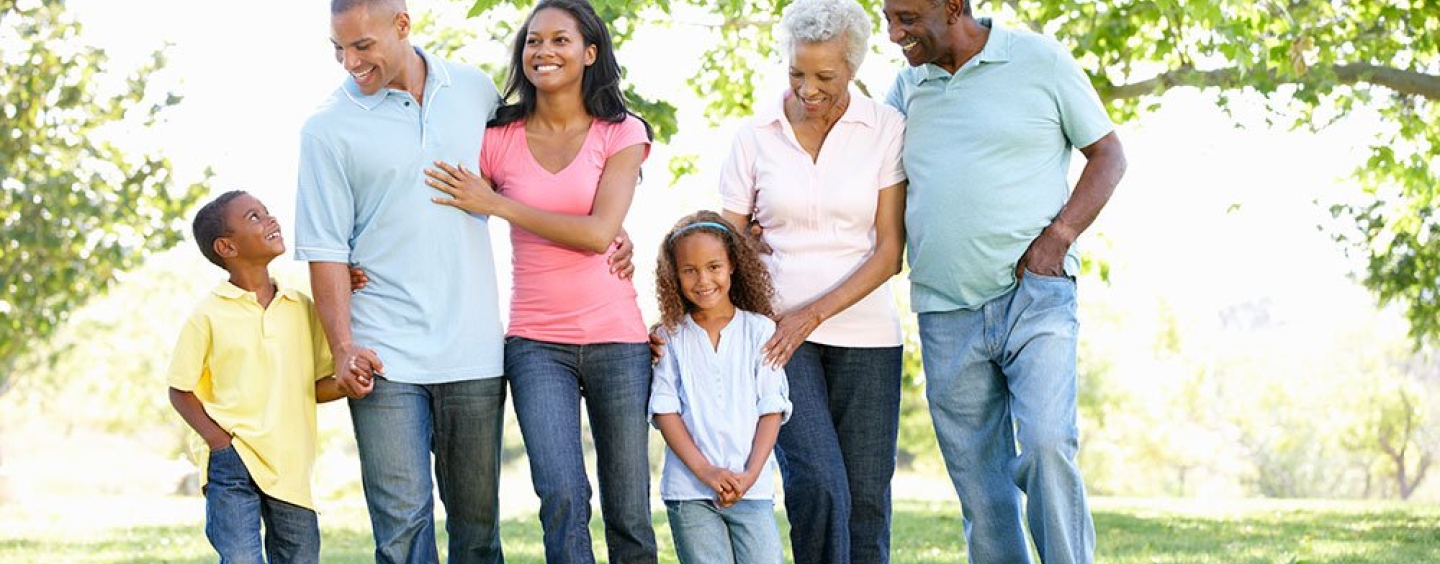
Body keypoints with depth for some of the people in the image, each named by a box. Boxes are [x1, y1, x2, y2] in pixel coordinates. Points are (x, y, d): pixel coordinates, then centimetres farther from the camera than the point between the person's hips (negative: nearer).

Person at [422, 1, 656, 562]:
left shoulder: (621, 134, 1)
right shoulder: (498, 140, 5)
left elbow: (599, 233, -12)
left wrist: (495, 204, -13)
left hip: (615, 337, 0)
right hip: (536, 342, 0)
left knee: (629, 514, 3)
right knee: (563, 497, -17)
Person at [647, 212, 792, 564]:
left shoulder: (759, 330, 6)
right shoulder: (671, 336, 5)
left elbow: (772, 409, 3)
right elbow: (664, 411, 0)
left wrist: (749, 475, -9)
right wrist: (706, 471, -11)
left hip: (751, 487, 0)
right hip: (688, 489, 0)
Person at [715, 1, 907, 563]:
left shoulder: (886, 129, -1)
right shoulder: (756, 136, 2)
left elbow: (889, 249, -4)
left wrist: (813, 314, -13)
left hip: (864, 331, 0)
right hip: (775, 328, 0)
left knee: (866, 497, -1)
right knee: (817, 484, -17)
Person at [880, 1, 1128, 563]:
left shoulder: (1040, 60, 0)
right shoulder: (908, 84, 12)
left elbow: (1108, 154, 6)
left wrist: (1058, 237, -8)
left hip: (1034, 295, -4)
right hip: (946, 314, 4)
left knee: (1047, 444, -21)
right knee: (979, 485, 4)